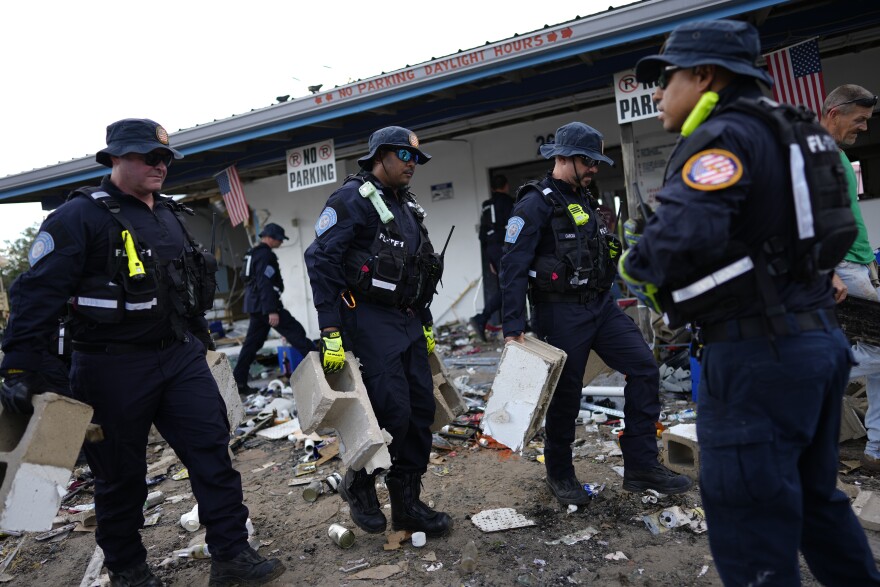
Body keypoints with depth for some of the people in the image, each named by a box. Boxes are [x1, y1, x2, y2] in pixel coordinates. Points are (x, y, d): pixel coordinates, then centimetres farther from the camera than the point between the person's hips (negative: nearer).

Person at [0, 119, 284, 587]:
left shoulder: (170, 215, 12)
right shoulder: (80, 216, -10)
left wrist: (199, 339, 23)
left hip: (180, 357, 6)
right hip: (114, 368, -6)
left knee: (212, 450, 2)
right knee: (121, 473, 10)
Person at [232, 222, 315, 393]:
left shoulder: (255, 254, 20)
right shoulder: (265, 255, -13)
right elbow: (265, 284, -22)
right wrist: (272, 310, -26)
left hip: (255, 305, 10)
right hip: (264, 304, -10)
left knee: (252, 342, 10)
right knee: (296, 331, -9)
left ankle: (238, 381, 11)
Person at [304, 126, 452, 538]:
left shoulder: (407, 207, 18)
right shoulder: (353, 199, -7)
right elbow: (321, 260, -15)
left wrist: (425, 325, 22)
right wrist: (330, 331, -20)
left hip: (408, 322, 8)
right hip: (369, 320, -8)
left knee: (420, 409, 6)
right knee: (392, 411, -11)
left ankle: (407, 504, 20)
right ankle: (358, 483, 17)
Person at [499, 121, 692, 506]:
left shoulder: (584, 199, 16)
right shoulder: (536, 204, -11)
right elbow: (513, 266, -17)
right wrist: (513, 326, -22)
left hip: (601, 306, 8)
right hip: (561, 313, -8)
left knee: (643, 369, 1)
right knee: (566, 394, 2)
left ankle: (640, 466, 11)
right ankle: (560, 474, 24)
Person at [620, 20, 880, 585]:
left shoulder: (723, 136, -12)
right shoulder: (783, 132, 17)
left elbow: (685, 236, -29)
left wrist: (636, 264, -8)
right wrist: (669, 284, 14)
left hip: (760, 353, -10)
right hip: (819, 339, 10)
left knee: (750, 523, 2)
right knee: (814, 499, 24)